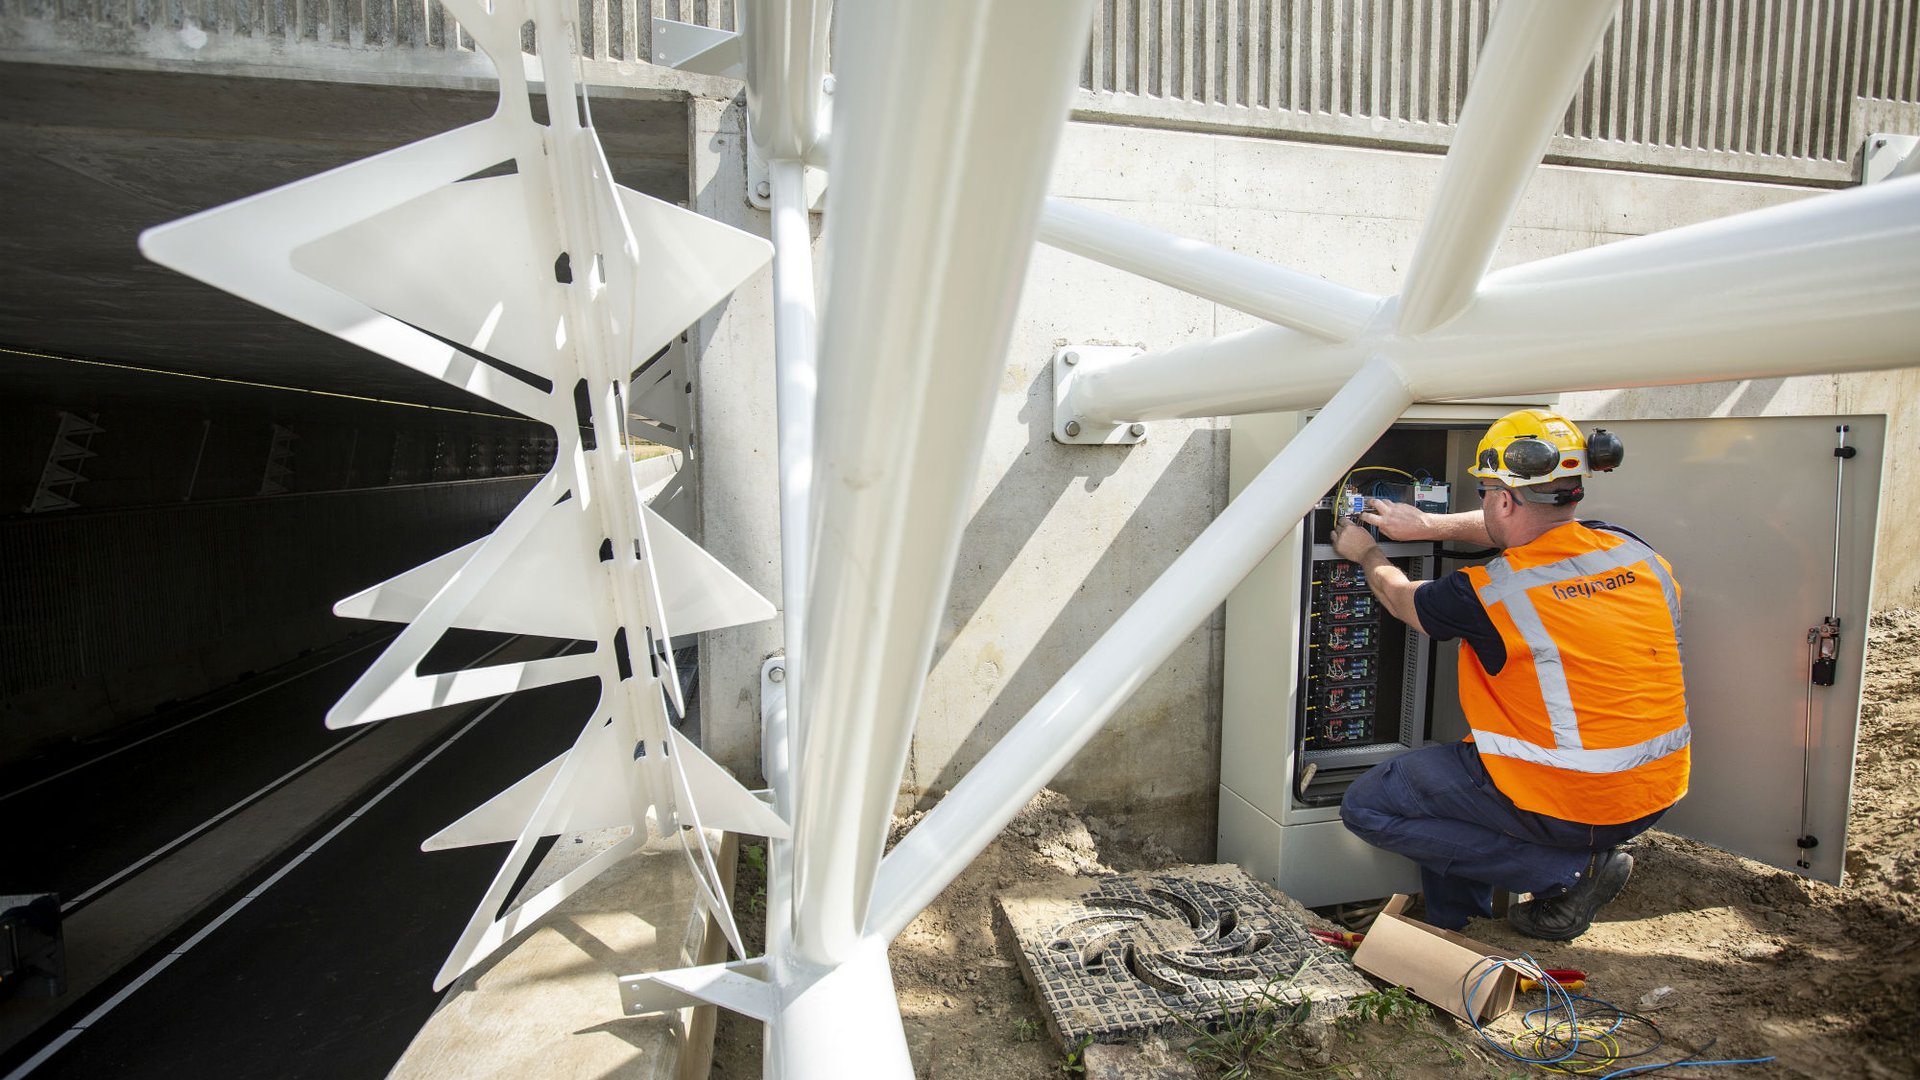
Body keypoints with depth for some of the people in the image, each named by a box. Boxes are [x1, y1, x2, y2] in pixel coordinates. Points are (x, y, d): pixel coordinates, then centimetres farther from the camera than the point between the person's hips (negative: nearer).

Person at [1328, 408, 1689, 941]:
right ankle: (1452, 918, 31)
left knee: (1366, 807, 3)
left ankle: (1567, 871, 4)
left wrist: (1366, 555, 21)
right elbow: (1537, 531, 18)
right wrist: (1427, 526, 20)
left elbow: (1403, 598, 0)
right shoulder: (1632, 551, -3)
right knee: (1443, 763, 27)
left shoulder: (1487, 594, -22)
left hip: (1569, 805, -8)